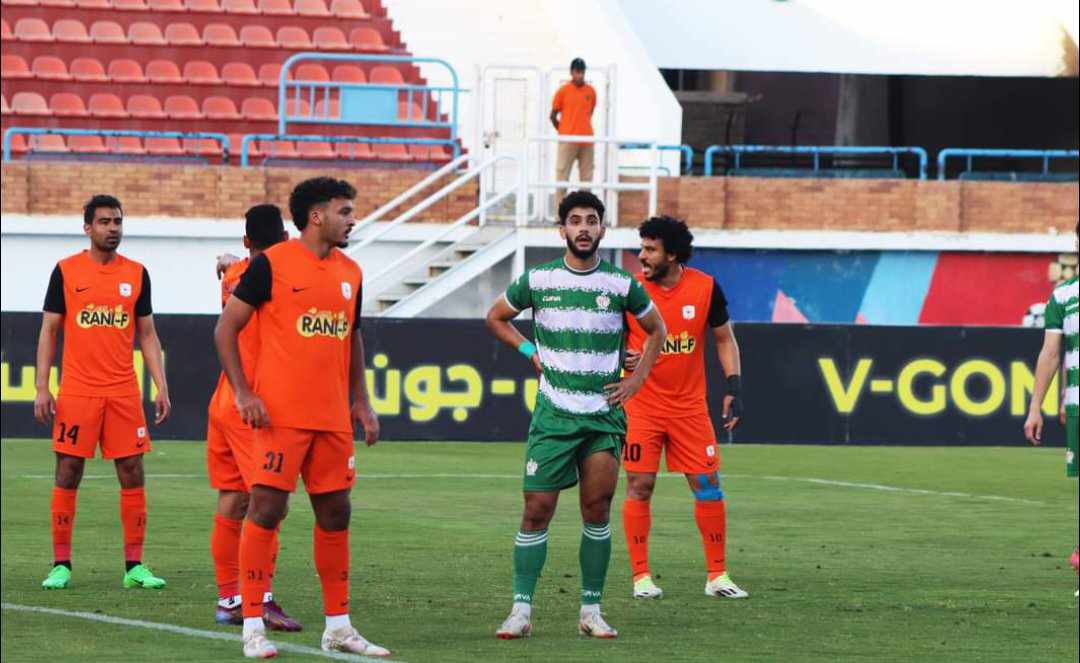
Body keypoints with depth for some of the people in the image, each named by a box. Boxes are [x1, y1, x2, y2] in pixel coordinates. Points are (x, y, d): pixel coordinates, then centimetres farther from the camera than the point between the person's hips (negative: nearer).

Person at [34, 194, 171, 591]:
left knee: (132, 474, -1)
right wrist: (42, 387, -4)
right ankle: (61, 565, 5)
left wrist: (161, 387, 2)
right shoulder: (66, 271, 2)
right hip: (76, 392, -2)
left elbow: (147, 335, 11)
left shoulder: (136, 274, 8)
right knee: (68, 475, -1)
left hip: (124, 393, 2)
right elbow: (49, 331, 4)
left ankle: (134, 565, 4)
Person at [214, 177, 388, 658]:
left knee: (335, 514, 9)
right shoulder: (271, 264, -6)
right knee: (266, 509, -7)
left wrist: (360, 402, 16)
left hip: (333, 419, 6)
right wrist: (243, 393, -11)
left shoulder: (350, 273, 12)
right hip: (280, 415, -6)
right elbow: (226, 328, -4)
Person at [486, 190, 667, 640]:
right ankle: (521, 610, 0)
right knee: (537, 510, -4)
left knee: (597, 511, -2)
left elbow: (655, 329, 18)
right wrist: (529, 352, 5)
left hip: (604, 413, 1)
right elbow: (496, 318, 18)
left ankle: (591, 611, 6)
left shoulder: (621, 285, 3)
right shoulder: (538, 281, 2)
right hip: (553, 413, 0)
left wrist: (636, 380, 8)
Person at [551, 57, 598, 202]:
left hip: (587, 140, 3)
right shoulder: (563, 91, 0)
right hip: (567, 140, -3)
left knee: (586, 179, 3)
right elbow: (553, 115, 6)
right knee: (562, 177, -3)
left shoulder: (591, 91, 8)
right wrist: (563, 132, 7)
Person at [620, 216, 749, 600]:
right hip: (642, 406, -1)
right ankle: (641, 576, 4)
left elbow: (725, 340, 7)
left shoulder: (705, 288, -4)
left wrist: (734, 389, -1)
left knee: (708, 486, 0)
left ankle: (717, 576, 9)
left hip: (690, 406, 1)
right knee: (640, 486, -5)